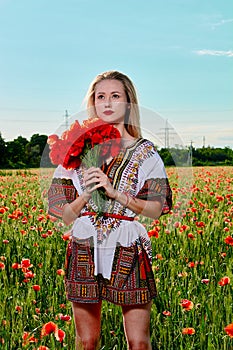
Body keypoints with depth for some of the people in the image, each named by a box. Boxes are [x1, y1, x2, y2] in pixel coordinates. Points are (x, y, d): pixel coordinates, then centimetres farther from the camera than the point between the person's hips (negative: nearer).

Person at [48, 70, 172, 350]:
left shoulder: (145, 153, 4)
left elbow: (155, 210, -5)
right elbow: (64, 216, 5)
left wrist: (115, 192, -15)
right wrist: (87, 194, -13)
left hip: (129, 251, -1)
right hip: (84, 250, 1)